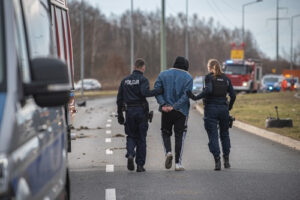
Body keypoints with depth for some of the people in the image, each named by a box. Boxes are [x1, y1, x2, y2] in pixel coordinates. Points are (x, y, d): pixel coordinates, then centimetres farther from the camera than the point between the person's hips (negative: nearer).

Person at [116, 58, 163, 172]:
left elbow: (119, 99, 10)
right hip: (141, 111, -3)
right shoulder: (143, 79, -6)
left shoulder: (125, 80, 9)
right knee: (141, 138, 6)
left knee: (131, 136, 14)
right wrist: (159, 91, -17)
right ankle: (140, 165, 7)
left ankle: (130, 154, -15)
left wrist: (120, 115, 15)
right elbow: (145, 92, -25)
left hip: (129, 111, 3)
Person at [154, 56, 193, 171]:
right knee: (179, 136, 5)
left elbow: (156, 89, -6)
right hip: (181, 111, -1)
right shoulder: (188, 77, -1)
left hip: (166, 110, 1)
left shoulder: (163, 74, 5)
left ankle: (168, 152, -8)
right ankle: (178, 163, 1)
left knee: (166, 132, 18)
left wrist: (163, 104, -12)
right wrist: (175, 106, -15)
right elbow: (186, 95, -12)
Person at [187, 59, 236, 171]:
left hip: (211, 108, -4)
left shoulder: (208, 77, -4)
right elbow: (233, 95, 5)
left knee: (213, 135, -2)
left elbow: (208, 90, -21)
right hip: (223, 109, 4)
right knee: (224, 134, 17)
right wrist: (229, 107, 19)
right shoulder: (225, 78, 8)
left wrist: (196, 98, -17)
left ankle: (217, 161, -12)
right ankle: (226, 160, 18)